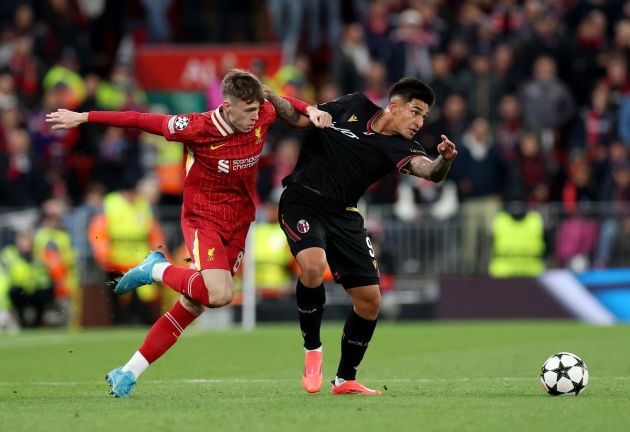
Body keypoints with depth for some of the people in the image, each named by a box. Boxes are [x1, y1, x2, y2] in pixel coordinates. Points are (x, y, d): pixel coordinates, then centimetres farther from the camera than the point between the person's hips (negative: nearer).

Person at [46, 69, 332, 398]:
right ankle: (158, 270, -1)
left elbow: (284, 105, 17)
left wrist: (310, 112, -3)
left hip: (238, 225, 6)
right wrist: (83, 118, -9)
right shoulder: (199, 128, -22)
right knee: (220, 294, -29)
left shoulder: (262, 115, -8)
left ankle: (129, 373, 12)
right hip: (202, 219, -6)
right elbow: (142, 121, -13)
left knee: (192, 306, 4)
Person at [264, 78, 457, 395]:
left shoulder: (399, 149, -3)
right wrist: (271, 98, -9)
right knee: (313, 265, -31)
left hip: (342, 214, 4)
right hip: (302, 199, -4)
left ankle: (345, 379, 20)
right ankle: (312, 349, -8)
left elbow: (429, 171, -24)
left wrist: (443, 161, -46)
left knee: (370, 300, 0)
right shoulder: (355, 107, -1)